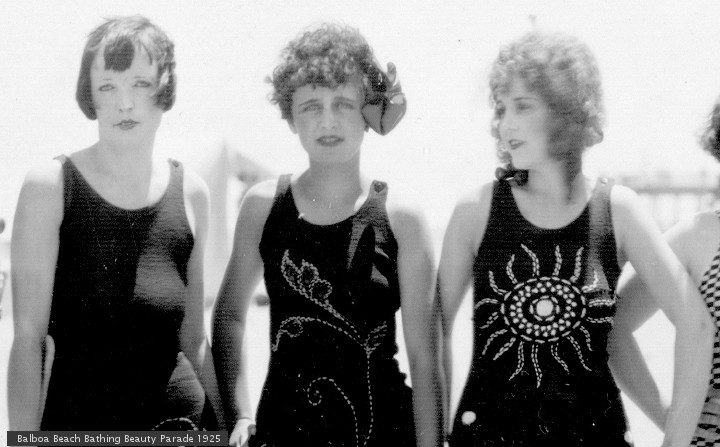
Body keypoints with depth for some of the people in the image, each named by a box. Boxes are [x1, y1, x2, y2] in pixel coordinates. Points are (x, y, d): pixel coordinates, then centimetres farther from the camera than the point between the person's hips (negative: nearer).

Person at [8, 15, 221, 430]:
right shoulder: (51, 186, -6)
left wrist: (224, 427, 9)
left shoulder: (191, 192, 5)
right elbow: (29, 337, -8)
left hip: (182, 419, 3)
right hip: (77, 417, -3)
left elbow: (194, 340, 11)